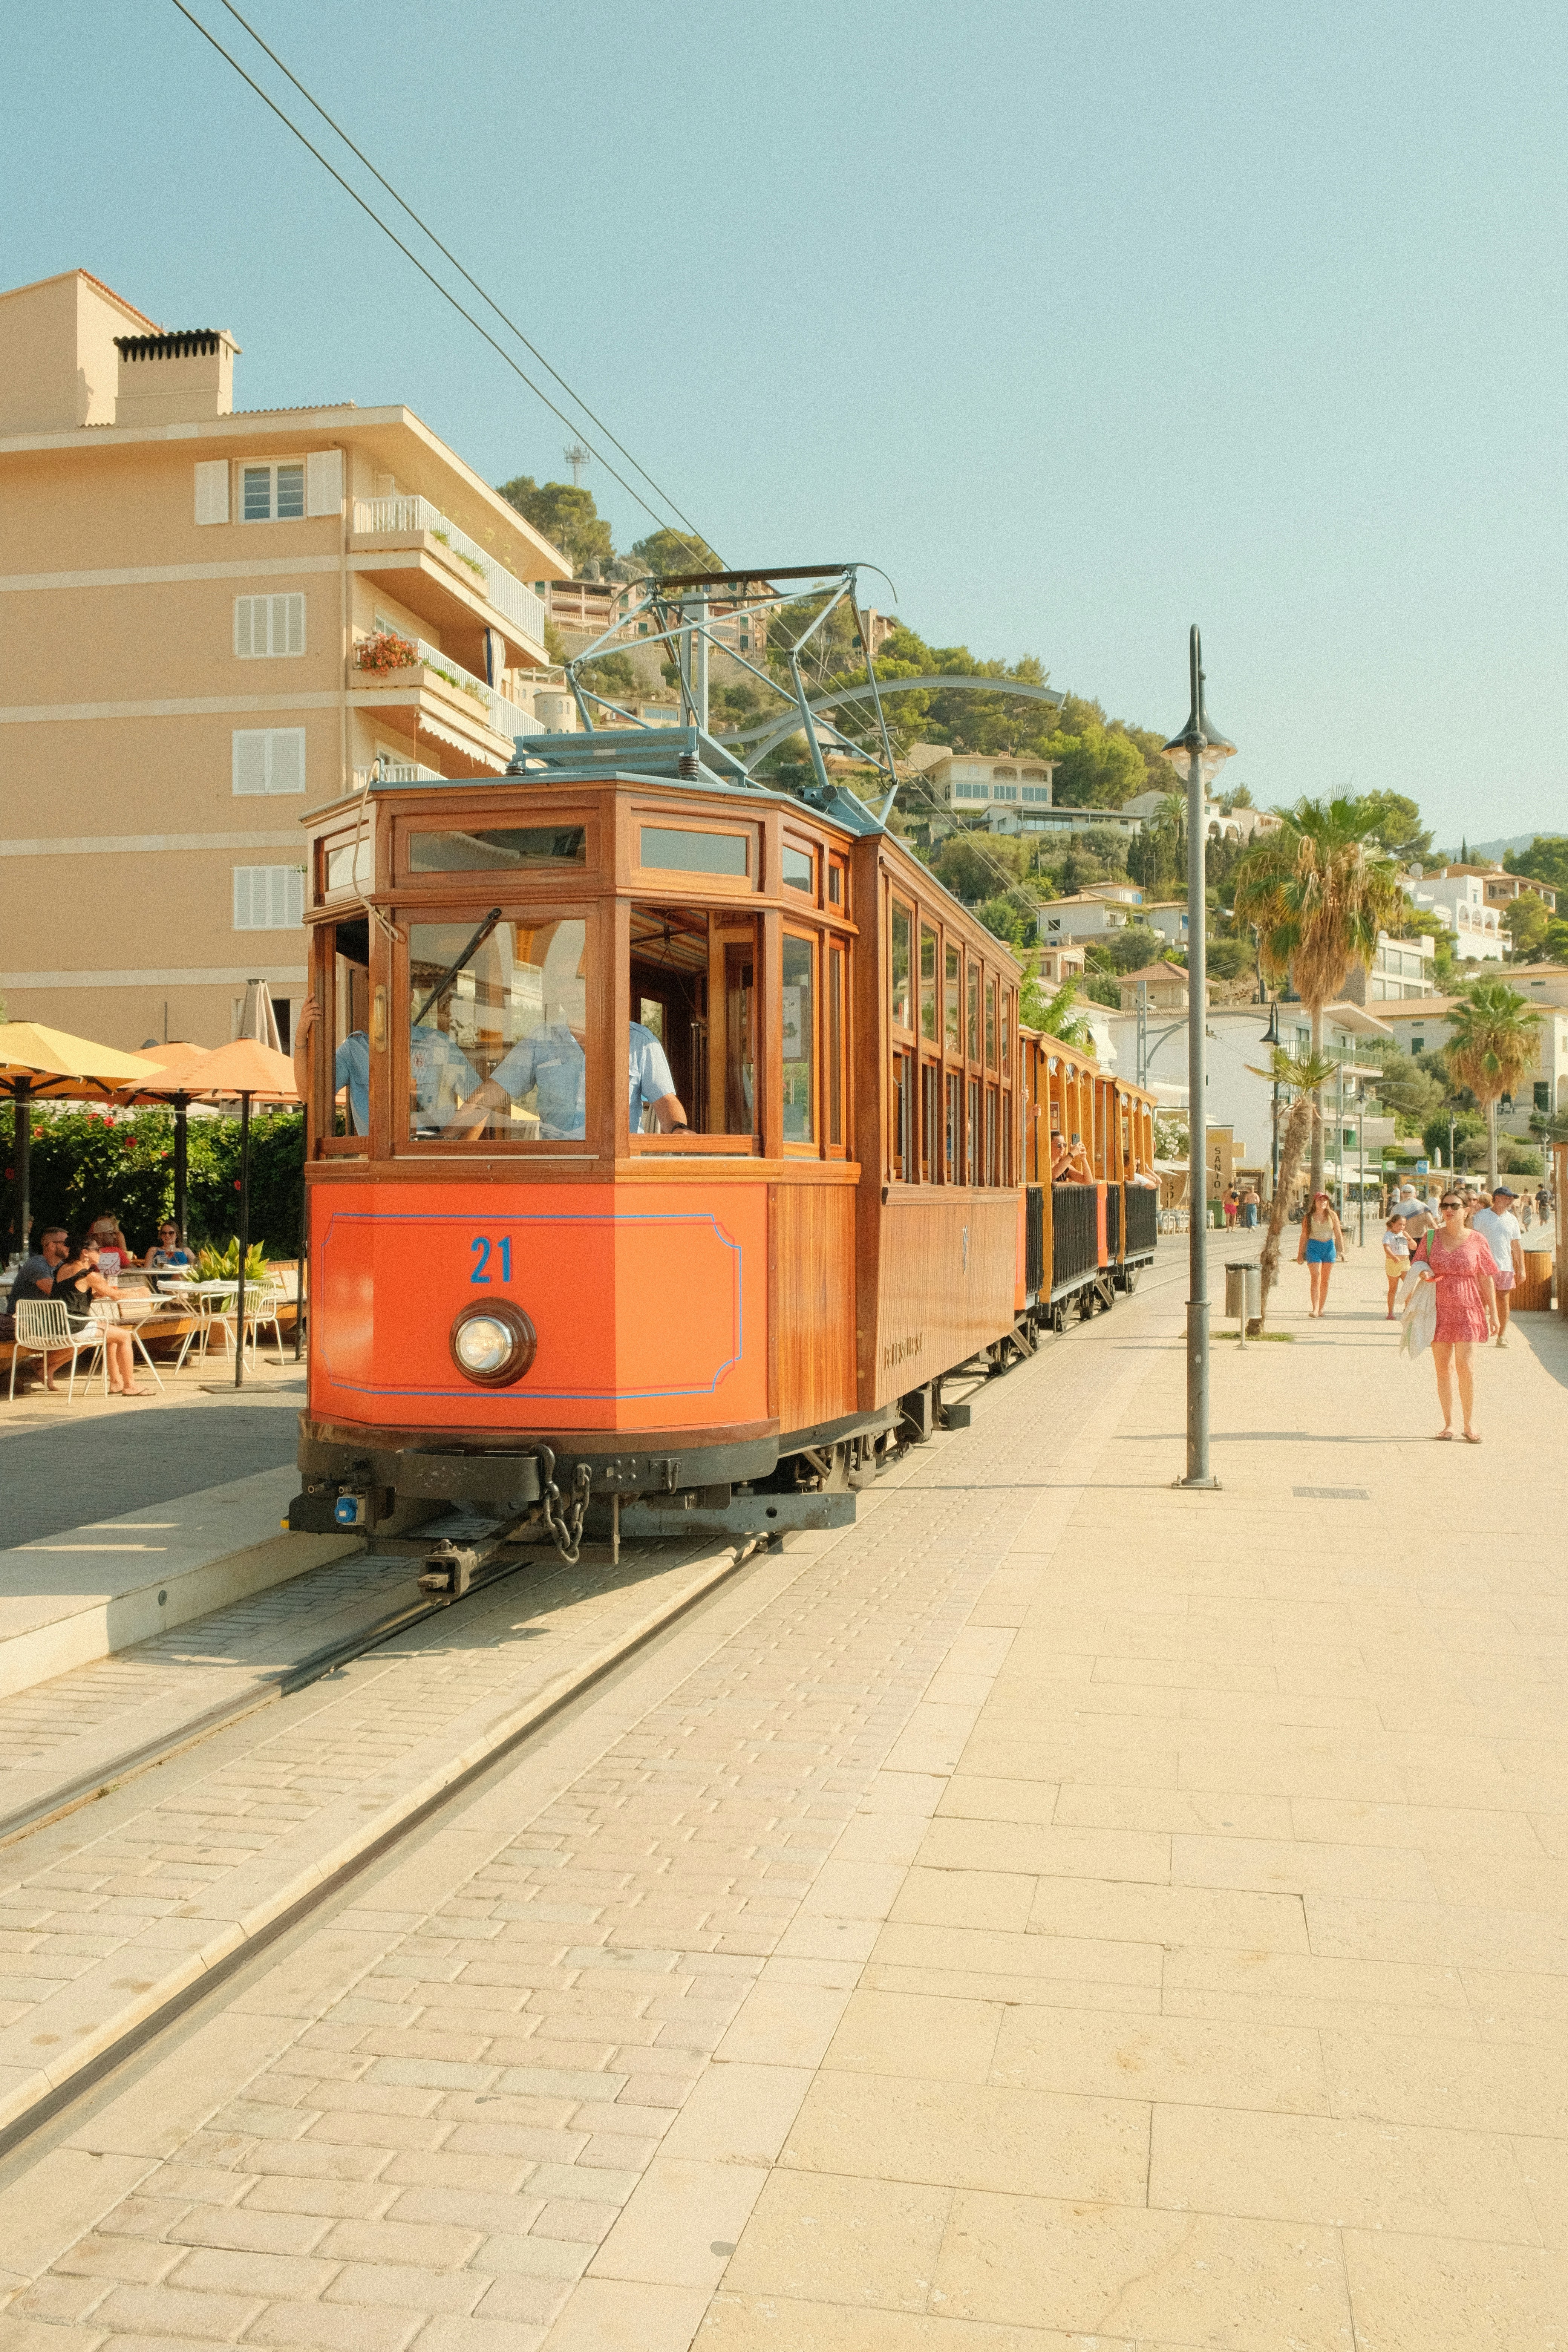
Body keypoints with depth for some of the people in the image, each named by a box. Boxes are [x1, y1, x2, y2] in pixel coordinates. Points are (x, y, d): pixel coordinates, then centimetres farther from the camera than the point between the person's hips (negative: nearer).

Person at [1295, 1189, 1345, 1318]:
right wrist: (1300, 1254, 6)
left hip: (1329, 1247, 2)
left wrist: (1341, 1249, 0)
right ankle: (1315, 1309, -16)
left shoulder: (1332, 1216, 6)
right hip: (1314, 1247, -2)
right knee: (1316, 1278, -13)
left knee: (1325, 1280, 7)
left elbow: (1339, 1234, 8)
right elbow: (1304, 1237, 6)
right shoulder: (1309, 1218, 2)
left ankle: (1321, 1309, 15)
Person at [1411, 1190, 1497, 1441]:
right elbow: (1416, 1267, 13)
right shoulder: (1430, 1238, 5)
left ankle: (1469, 1425, 4)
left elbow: (1486, 1279, 4)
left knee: (1463, 1365, -8)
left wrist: (1493, 1312, 3)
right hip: (1438, 1310, 2)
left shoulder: (1476, 1241, 0)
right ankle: (1448, 1423, 14)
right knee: (1443, 1366, 5)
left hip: (1467, 1309, -2)